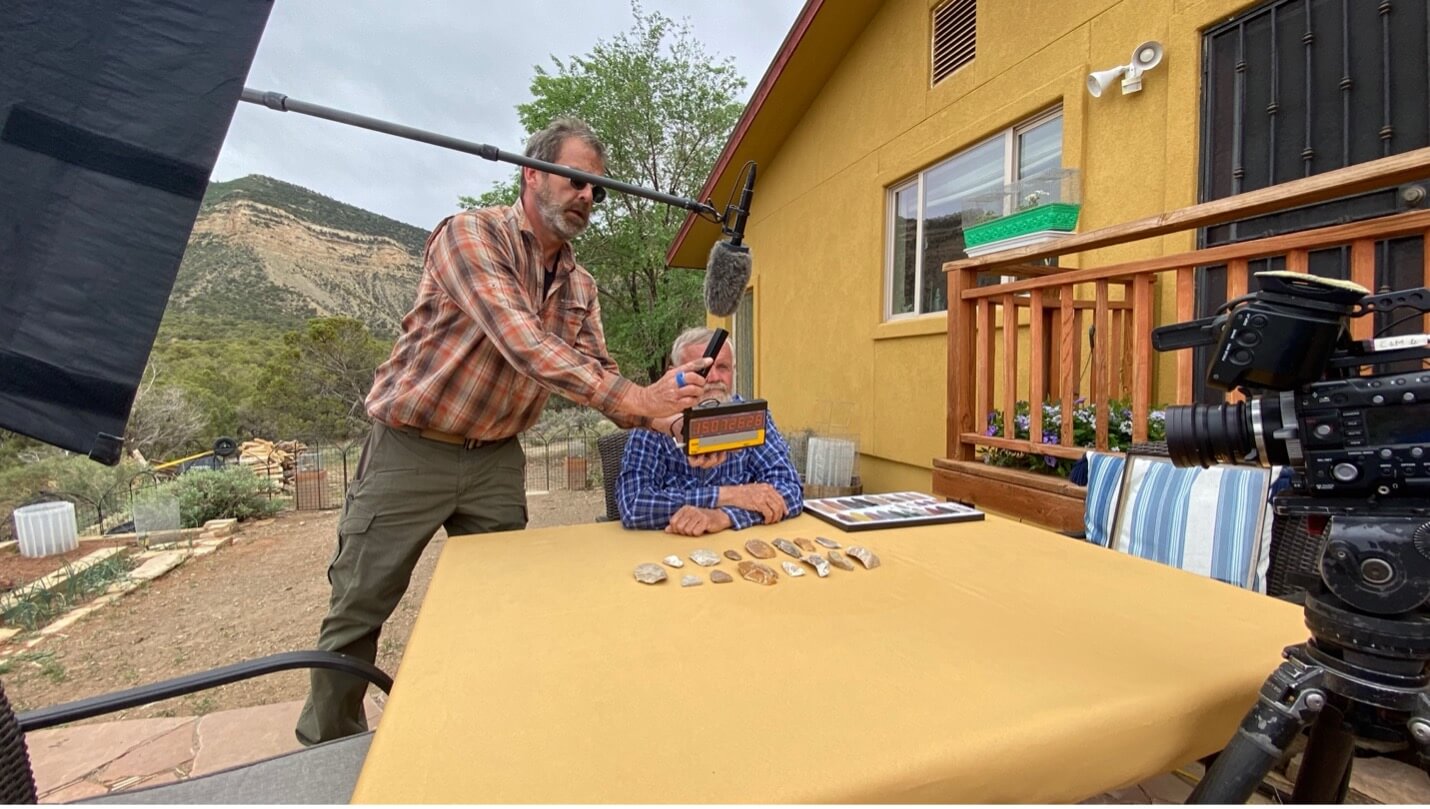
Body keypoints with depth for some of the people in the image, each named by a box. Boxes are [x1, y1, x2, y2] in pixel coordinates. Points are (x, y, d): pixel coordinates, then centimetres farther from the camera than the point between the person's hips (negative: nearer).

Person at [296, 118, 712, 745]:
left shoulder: (580, 287, 5)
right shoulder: (471, 236, -15)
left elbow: (596, 376, -1)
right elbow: (523, 343, -30)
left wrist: (658, 413, -21)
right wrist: (635, 397, -35)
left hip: (496, 459, 5)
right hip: (411, 450, -4)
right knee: (358, 609, 8)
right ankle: (327, 747, 33)